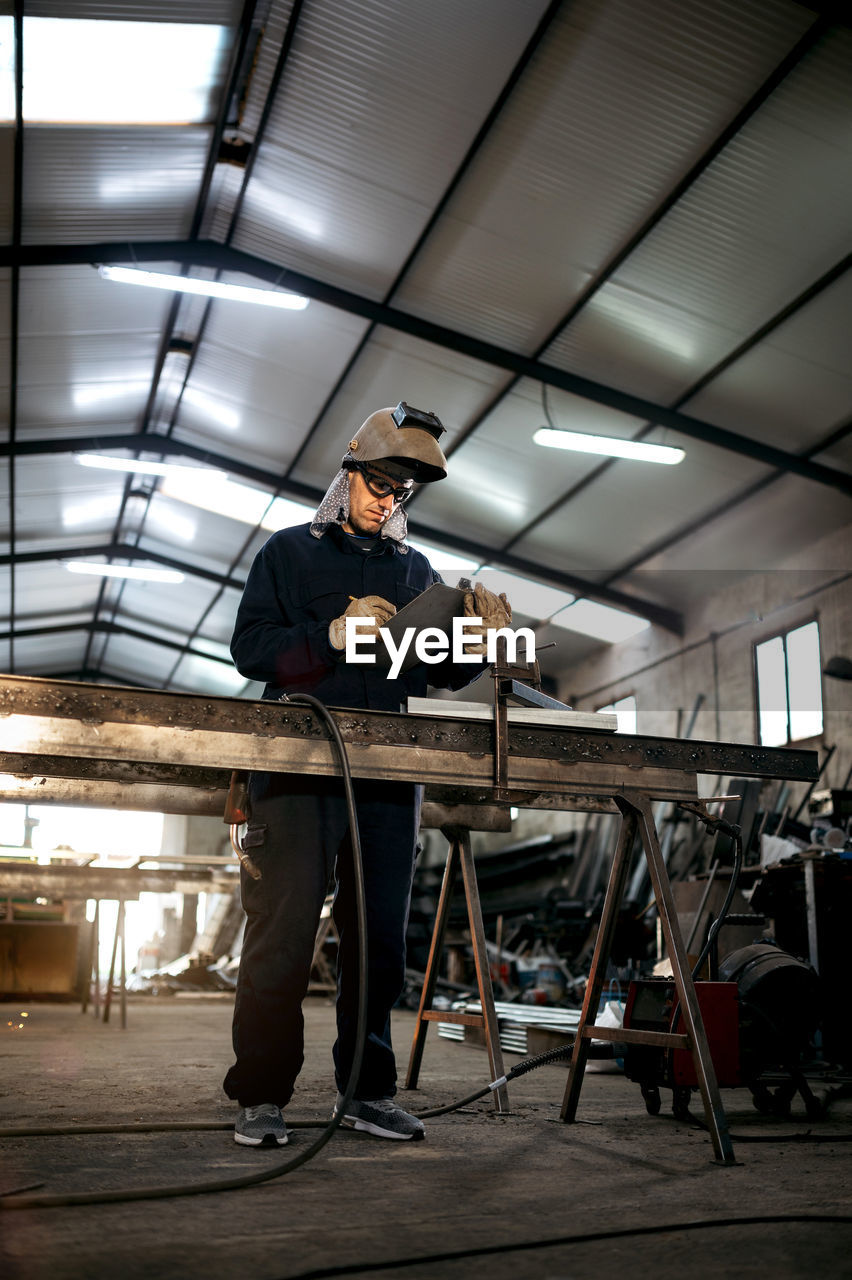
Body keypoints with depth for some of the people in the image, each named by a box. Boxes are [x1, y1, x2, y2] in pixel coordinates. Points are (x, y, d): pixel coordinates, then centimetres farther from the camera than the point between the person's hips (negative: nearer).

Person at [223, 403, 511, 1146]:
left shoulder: (415, 571, 19)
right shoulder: (291, 551, 9)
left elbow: (441, 673, 16)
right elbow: (250, 648, -2)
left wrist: (479, 644, -5)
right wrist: (337, 632, -14)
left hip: (389, 774, 4)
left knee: (381, 939, 6)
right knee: (283, 933, -5)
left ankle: (367, 1091, 17)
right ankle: (262, 1098, 4)